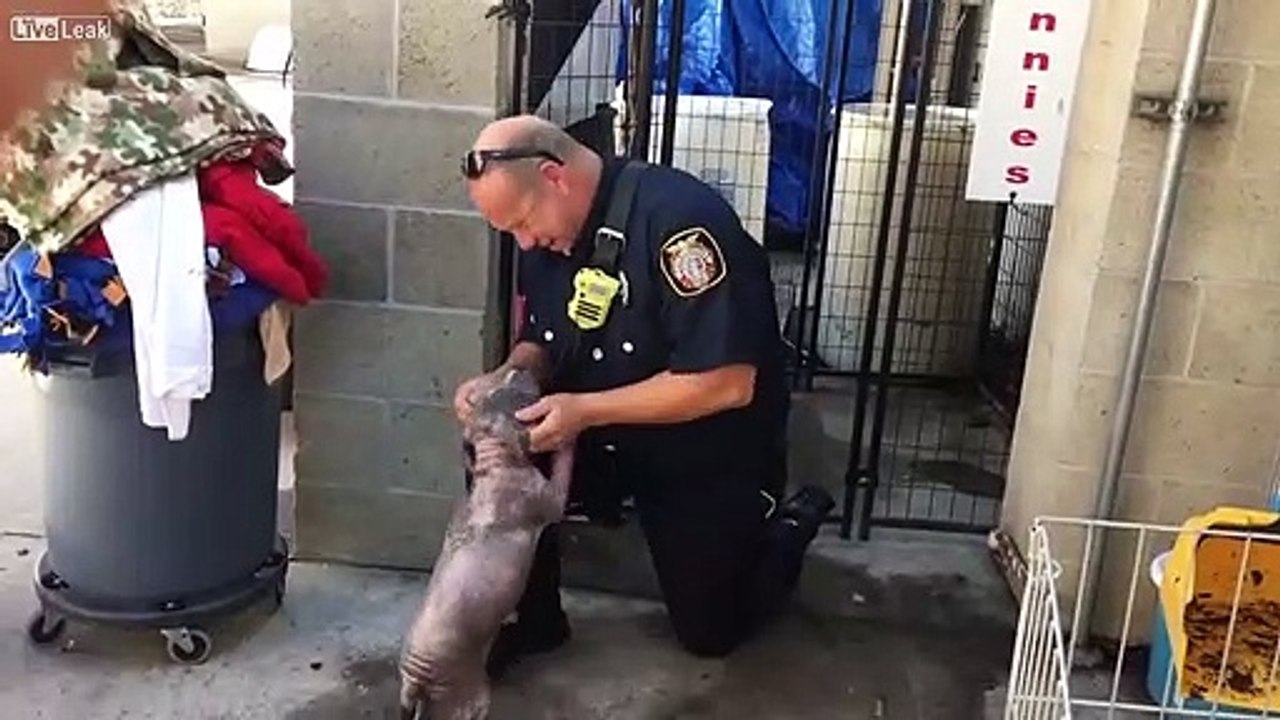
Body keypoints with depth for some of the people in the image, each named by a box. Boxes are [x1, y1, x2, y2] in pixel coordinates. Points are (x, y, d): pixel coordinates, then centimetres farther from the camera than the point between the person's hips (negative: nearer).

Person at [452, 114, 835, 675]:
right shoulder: (547, 227, -7)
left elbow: (729, 384, -35)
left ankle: (791, 525, 33)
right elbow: (540, 340, 5)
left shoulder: (679, 217, -32)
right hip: (610, 431, 6)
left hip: (713, 457, -6)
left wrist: (585, 411, -34)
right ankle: (535, 621, 3)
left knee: (710, 632, 8)